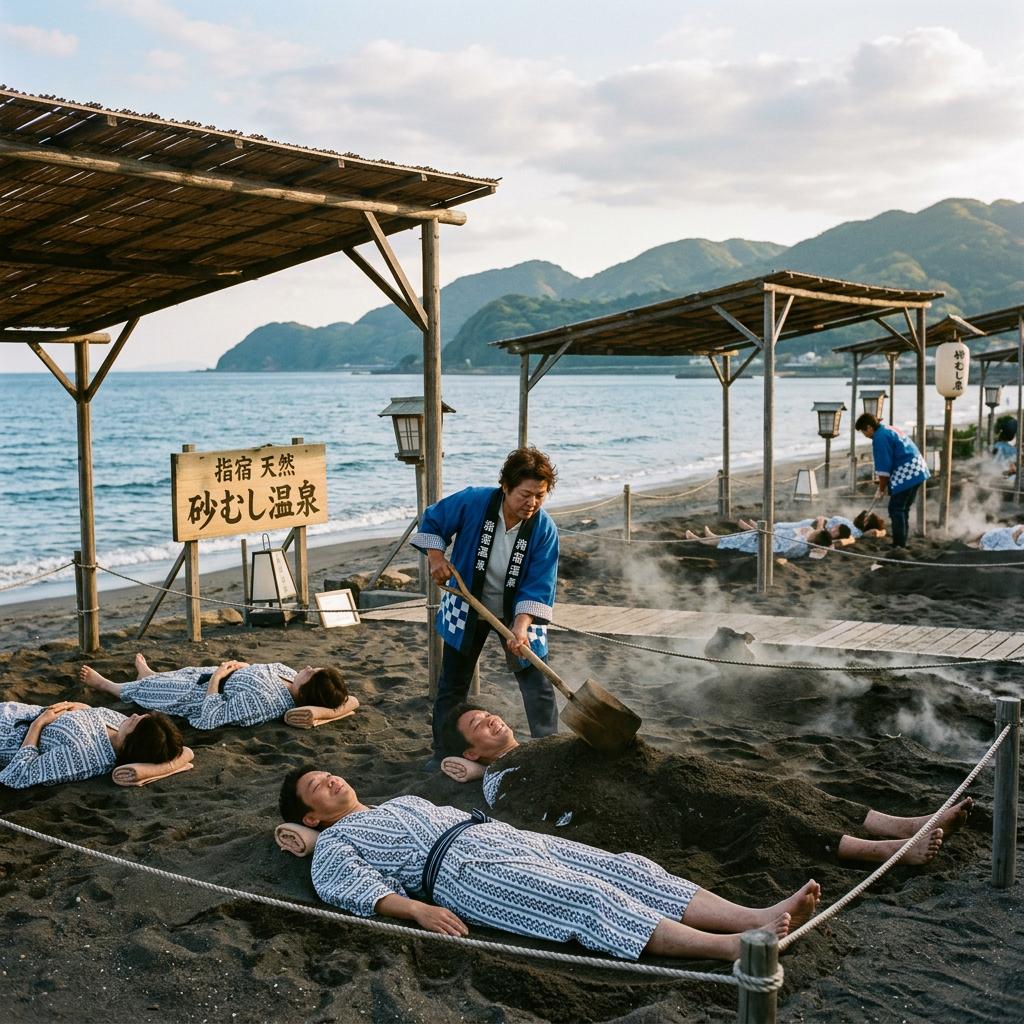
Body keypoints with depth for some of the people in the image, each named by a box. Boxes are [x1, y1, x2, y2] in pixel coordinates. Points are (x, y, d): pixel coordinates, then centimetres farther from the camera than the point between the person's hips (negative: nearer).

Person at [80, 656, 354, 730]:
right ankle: (149, 673, 70)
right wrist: (239, 665, -13)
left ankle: (103, 683, 51)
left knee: (145, 687, 20)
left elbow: (209, 719, -36)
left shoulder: (261, 700, -46)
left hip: (202, 695, -7)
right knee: (184, 673, 35)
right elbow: (264, 671, 1)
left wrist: (216, 677, -29)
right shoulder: (289, 674, -23)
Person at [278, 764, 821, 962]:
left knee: (627, 870, -14)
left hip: (503, 835, 8)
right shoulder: (333, 846, 13)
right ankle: (731, 948, -43)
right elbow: (362, 889, -5)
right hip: (459, 869, -7)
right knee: (589, 900, -28)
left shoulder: (404, 801, 35)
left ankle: (756, 916, -28)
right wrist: (417, 909, -23)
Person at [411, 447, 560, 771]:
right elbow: (432, 521, -5)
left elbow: (538, 587, -24)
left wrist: (521, 627, -36)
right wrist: (436, 557, -18)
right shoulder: (472, 502, -23)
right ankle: (443, 754, 24)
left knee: (537, 683, 0)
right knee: (452, 683, 9)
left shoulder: (544, 530, -23)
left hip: (516, 612, 0)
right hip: (467, 608, 1)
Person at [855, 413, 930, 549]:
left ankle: (898, 545, -9)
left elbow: (884, 467, -12)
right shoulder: (890, 430, 19)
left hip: (906, 475, -10)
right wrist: (884, 485, 19)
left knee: (896, 509, -7)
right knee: (903, 509, 14)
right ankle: (901, 544, 18)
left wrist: (881, 488, 0)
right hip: (917, 471, 10)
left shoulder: (880, 437, -12)